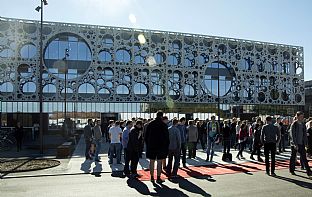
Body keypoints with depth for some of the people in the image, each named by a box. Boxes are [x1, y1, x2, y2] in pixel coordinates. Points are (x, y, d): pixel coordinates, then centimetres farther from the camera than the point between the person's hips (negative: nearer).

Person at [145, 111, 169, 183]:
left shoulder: (150, 124, 1)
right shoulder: (164, 125, -7)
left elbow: (146, 136, 5)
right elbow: (166, 137, -5)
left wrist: (147, 144, 13)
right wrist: (166, 146, 3)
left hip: (151, 146, 3)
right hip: (161, 146, -3)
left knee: (151, 162, 11)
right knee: (159, 162, 3)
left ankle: (152, 177, 17)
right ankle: (158, 178, 7)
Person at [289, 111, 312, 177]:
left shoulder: (303, 124, 7)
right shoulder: (294, 124, -10)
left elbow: (305, 134, 13)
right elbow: (292, 135, -13)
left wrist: (305, 142, 6)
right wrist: (295, 144, -18)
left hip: (302, 144, 4)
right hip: (294, 144, -4)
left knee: (304, 157, 1)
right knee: (293, 157, 8)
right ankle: (291, 170, 20)